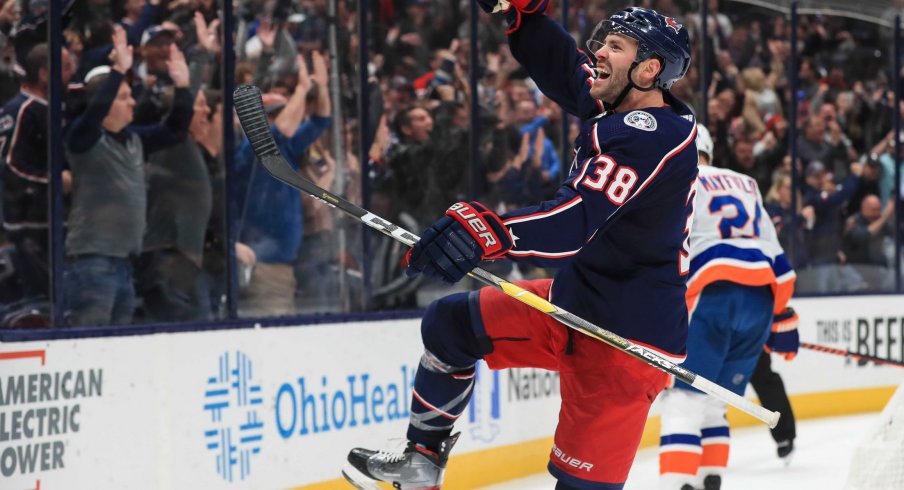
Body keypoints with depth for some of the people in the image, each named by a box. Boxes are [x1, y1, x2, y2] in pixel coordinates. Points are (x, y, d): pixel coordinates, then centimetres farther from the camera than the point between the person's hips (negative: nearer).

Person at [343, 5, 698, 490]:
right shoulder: (616, 107, 3)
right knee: (449, 325, 14)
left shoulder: (651, 137, -26)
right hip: (574, 302, 10)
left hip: (626, 338, -10)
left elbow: (577, 220, -38)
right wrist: (521, 12, 5)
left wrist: (487, 232, -51)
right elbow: (559, 63, 22)